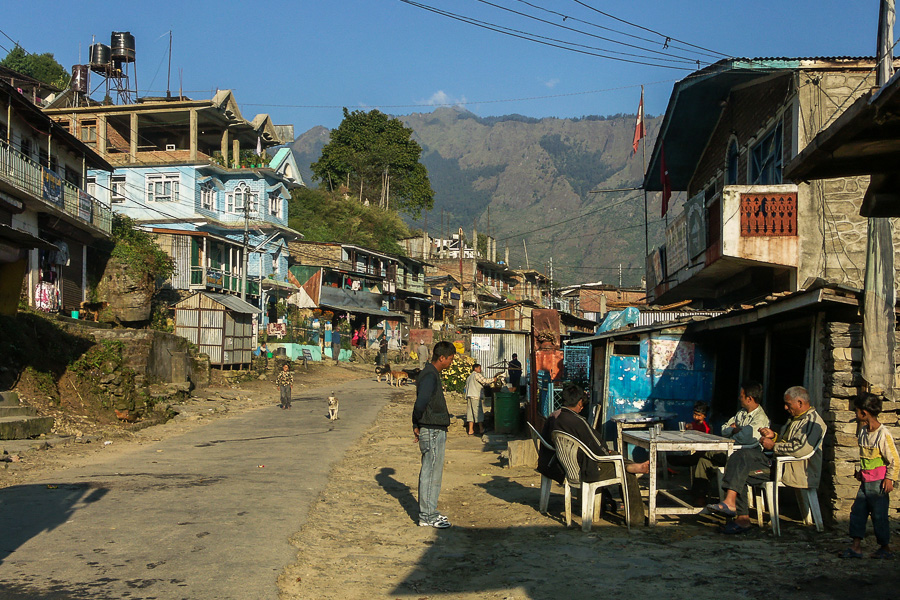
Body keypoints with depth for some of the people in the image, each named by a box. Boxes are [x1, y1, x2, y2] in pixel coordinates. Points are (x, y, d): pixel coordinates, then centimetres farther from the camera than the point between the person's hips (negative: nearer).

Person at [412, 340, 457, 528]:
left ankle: (429, 512, 24)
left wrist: (417, 425, 12)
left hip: (436, 431, 10)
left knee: (432, 473, 16)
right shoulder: (430, 376, -18)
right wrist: (418, 424, -14)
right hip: (432, 431, -10)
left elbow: (420, 403, 19)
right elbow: (421, 403, -29)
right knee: (431, 474, -3)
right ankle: (427, 516, 4)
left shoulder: (433, 374, 15)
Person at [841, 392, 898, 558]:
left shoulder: (883, 434, -17)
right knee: (857, 511, 5)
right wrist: (860, 470, 16)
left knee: (879, 515, 0)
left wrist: (889, 479, -14)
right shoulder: (863, 433, 8)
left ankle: (885, 548, 16)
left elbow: (895, 460, -13)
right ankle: (856, 547, 9)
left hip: (879, 482, -8)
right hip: (865, 481, 8)